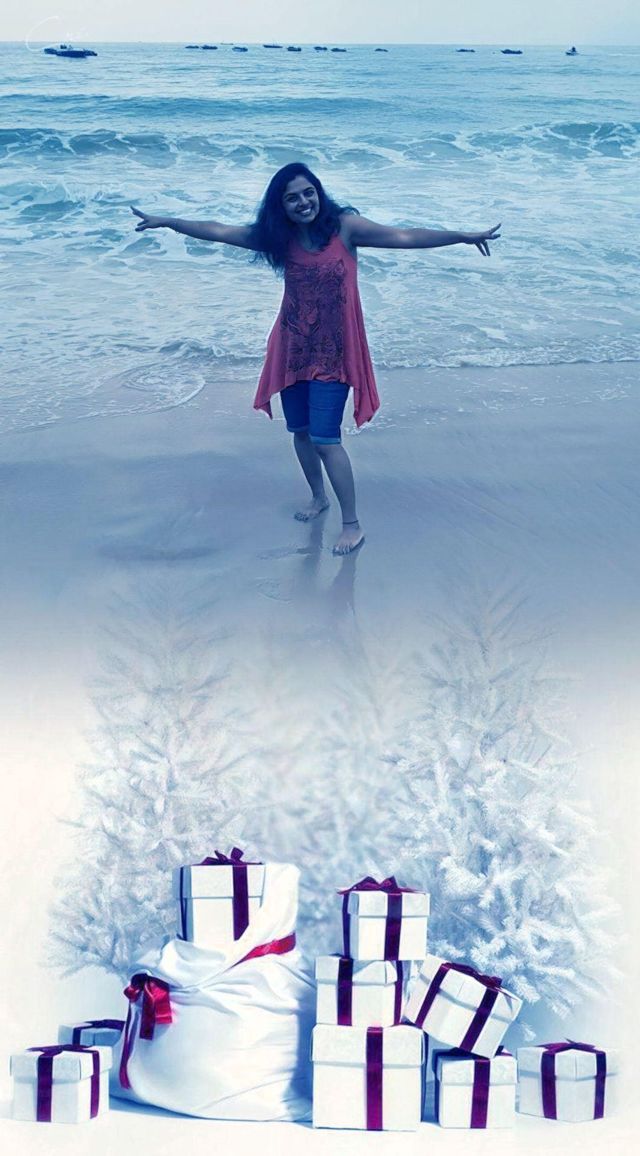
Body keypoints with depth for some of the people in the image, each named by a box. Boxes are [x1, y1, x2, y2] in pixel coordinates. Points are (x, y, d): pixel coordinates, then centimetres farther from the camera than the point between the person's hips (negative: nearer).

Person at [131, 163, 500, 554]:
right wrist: (167, 222, 2)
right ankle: (319, 496, 42)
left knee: (325, 438, -8)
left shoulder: (345, 227, -12)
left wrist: (463, 236, -26)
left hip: (332, 351, -5)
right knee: (300, 431, 16)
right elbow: (218, 231, 2)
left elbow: (405, 237, -18)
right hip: (293, 349, 5)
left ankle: (353, 525, 4)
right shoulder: (279, 236, -2)